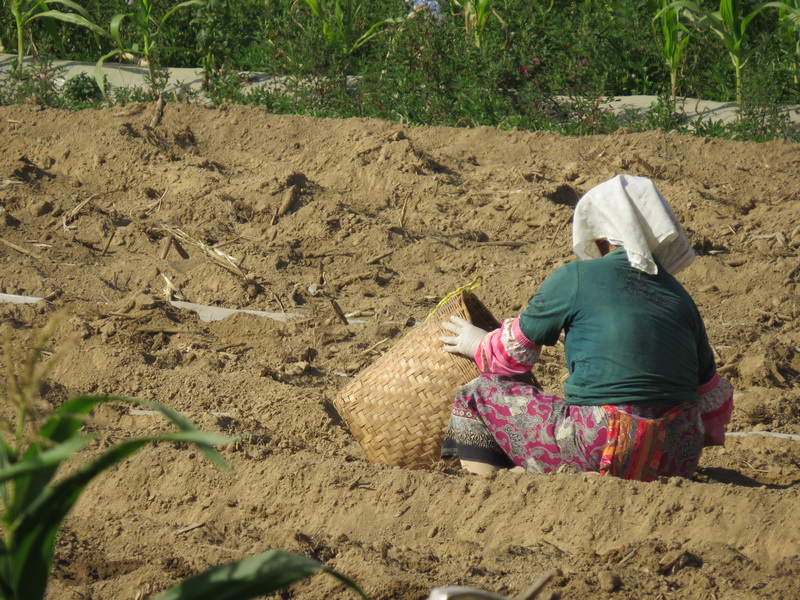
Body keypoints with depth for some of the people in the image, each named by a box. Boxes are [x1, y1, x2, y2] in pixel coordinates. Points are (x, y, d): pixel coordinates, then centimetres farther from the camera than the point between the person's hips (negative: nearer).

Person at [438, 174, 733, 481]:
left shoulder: (574, 277, -1)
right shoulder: (679, 297, 13)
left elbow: (516, 351, 11)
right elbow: (714, 395, 19)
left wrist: (478, 344, 34)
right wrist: (688, 449, 39)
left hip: (600, 454, -5)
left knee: (479, 394, 12)